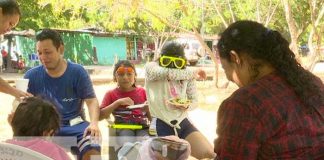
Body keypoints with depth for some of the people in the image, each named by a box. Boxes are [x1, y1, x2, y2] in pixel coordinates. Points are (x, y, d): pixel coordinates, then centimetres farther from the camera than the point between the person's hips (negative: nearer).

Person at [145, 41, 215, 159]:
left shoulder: (186, 75, 6)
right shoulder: (151, 67, -7)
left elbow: (194, 100, 12)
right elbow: (168, 73, -27)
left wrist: (187, 106, -12)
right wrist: (193, 73, -12)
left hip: (183, 123, 4)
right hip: (161, 125, -4)